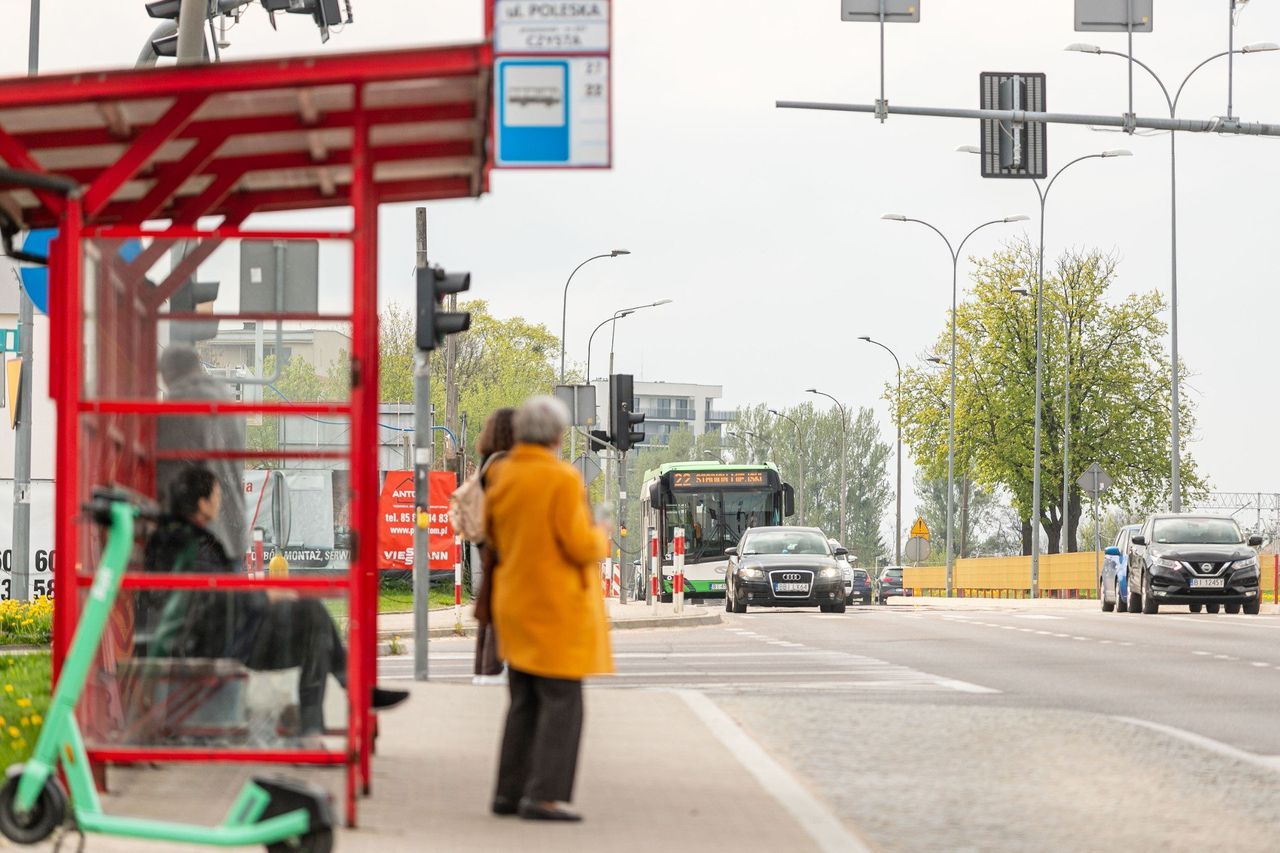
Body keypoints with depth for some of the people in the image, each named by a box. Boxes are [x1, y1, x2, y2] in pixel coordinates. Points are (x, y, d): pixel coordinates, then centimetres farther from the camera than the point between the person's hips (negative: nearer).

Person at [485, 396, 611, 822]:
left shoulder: (501, 475, 6)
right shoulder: (562, 479, -16)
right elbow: (580, 545, -18)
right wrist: (600, 538, 2)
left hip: (514, 605, 8)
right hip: (558, 607, -8)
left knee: (524, 703, 15)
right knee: (562, 702, -4)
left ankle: (509, 791, 16)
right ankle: (544, 795, -7)